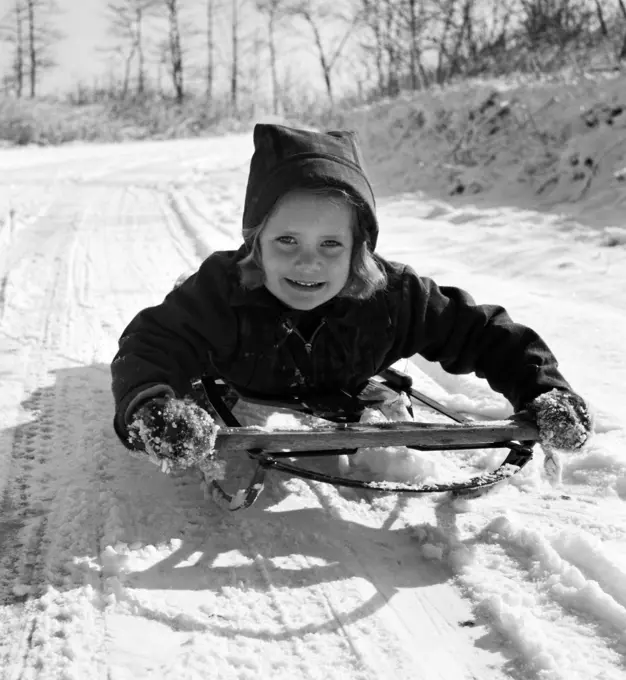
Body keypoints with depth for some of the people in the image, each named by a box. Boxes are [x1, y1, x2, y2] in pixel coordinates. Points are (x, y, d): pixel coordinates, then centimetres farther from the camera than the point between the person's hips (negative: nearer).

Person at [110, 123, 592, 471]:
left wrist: (543, 391, -44)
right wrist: (150, 408, -76)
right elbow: (149, 346, -52)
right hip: (242, 408, -1)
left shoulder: (392, 296, -37)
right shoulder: (222, 290, -43)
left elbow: (481, 332, -28)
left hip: (341, 404, 1)